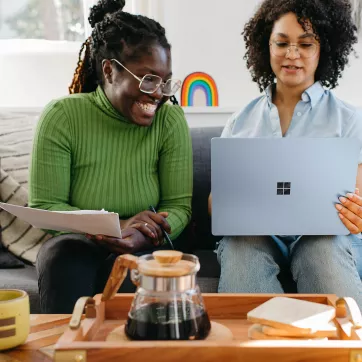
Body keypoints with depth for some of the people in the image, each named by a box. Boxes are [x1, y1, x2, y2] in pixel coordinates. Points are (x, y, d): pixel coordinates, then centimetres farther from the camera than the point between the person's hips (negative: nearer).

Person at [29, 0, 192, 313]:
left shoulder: (171, 119, -6)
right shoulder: (62, 117, -9)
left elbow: (179, 207, -6)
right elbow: (43, 207, -10)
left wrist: (141, 237, -29)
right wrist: (118, 226, -25)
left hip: (142, 250, 0)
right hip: (76, 241, 0)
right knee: (65, 262, -33)